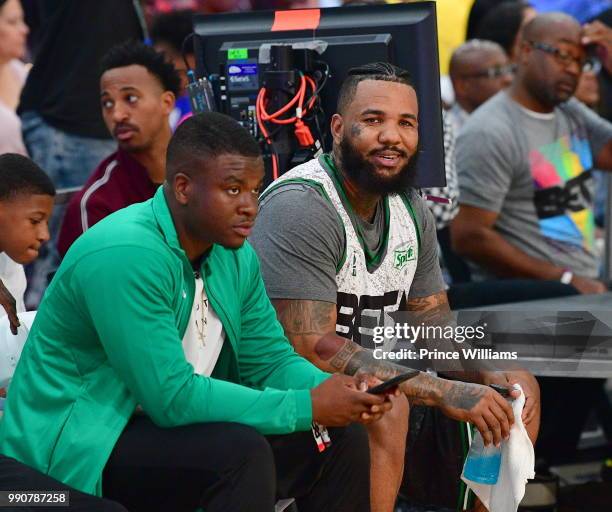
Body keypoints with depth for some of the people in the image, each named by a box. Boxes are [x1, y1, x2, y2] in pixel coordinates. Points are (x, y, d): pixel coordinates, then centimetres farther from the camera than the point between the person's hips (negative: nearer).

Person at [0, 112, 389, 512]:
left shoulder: (236, 255, 3)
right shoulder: (125, 255, -25)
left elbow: (271, 360, 10)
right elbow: (172, 397, -28)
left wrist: (338, 392, -13)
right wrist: (306, 407, -24)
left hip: (166, 428, 9)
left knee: (343, 437, 2)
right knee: (241, 451, -31)